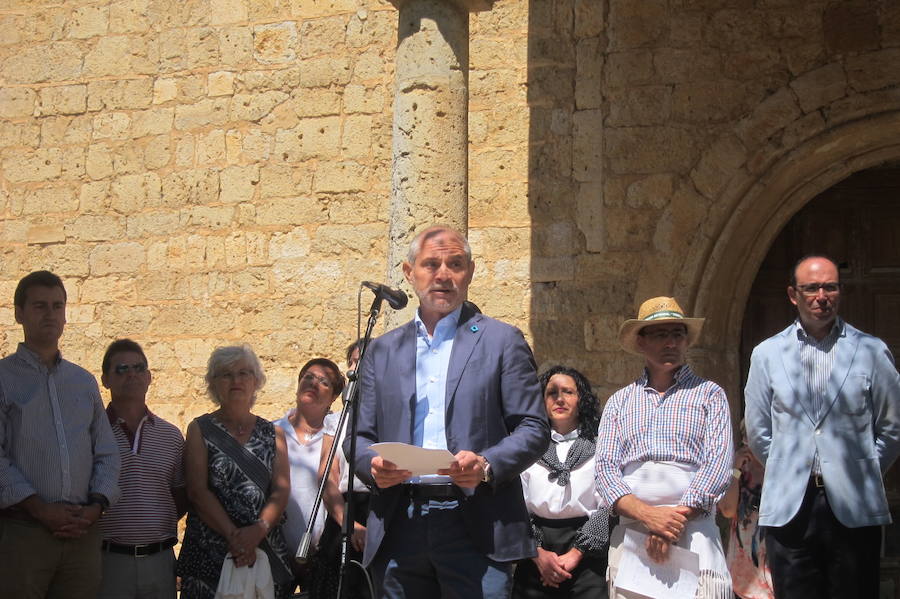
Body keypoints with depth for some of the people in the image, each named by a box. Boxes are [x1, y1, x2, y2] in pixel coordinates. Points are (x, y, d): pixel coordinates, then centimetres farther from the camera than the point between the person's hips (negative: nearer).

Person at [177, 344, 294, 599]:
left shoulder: (272, 434, 14)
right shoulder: (200, 430, 7)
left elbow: (282, 490, 2)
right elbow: (198, 491, -4)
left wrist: (258, 530, -16)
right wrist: (233, 536, -16)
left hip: (266, 549, 2)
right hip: (209, 550, -2)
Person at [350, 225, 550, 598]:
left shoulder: (501, 340, 9)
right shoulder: (382, 351, 18)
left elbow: (534, 429, 3)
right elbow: (360, 436, 16)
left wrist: (487, 466, -15)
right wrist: (373, 466, -7)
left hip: (476, 528, -3)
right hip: (399, 530, 3)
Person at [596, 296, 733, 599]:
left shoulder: (709, 393, 10)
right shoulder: (620, 401, 16)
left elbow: (718, 463, -2)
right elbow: (605, 466, 5)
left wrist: (678, 517, -13)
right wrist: (647, 514, -12)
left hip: (693, 528, -2)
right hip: (630, 530, 2)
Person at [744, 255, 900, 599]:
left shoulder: (871, 351, 4)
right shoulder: (767, 354, 8)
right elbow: (757, 431, 14)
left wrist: (864, 473, 6)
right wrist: (789, 472, 10)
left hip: (854, 508, -1)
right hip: (789, 506, 1)